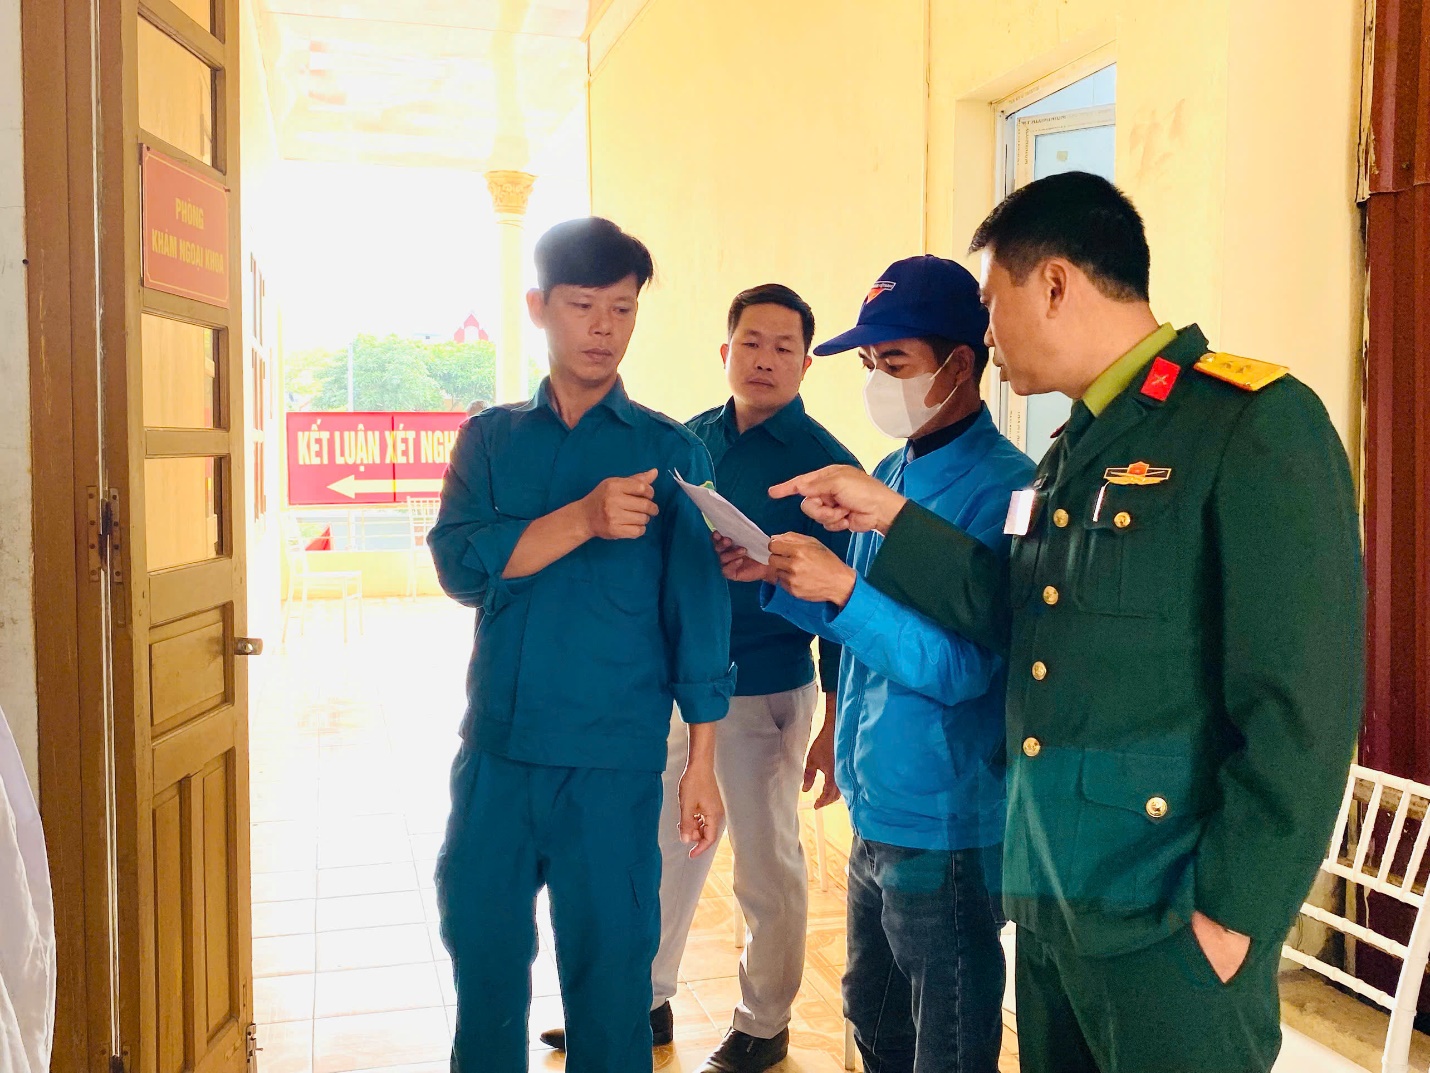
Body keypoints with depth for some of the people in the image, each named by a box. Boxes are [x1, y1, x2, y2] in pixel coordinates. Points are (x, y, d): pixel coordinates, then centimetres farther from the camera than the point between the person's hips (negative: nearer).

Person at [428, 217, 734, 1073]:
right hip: (494, 750, 3)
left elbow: (697, 609, 0)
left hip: (613, 763, -2)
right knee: (482, 947, 12)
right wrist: (584, 520, -21)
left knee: (610, 964, 7)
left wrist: (703, 763, -3)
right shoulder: (490, 439, 8)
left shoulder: (671, 452, 1)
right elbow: (461, 563, -7)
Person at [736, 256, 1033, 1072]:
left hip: (946, 827, -8)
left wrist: (843, 587, -29)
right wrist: (777, 577, 0)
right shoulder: (893, 473, 9)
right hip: (876, 812, 8)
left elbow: (961, 668, -21)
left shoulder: (1002, 488, -18)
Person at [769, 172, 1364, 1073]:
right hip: (1050, 894, 8)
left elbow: (1302, 705, -18)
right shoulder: (1080, 444, 14)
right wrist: (893, 519, 6)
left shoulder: (1255, 423, -14)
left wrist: (1231, 912, -17)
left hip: (1167, 913, -8)